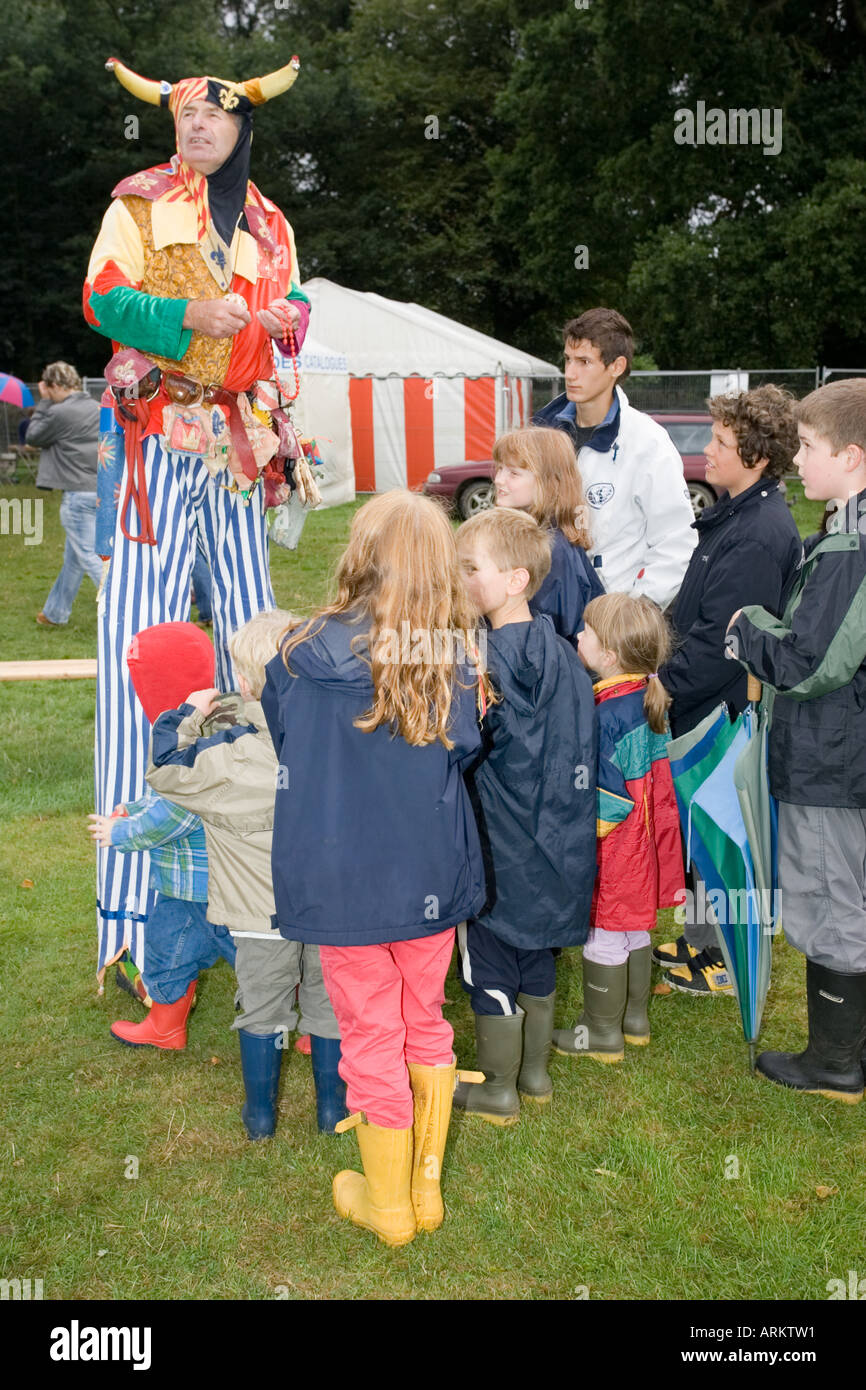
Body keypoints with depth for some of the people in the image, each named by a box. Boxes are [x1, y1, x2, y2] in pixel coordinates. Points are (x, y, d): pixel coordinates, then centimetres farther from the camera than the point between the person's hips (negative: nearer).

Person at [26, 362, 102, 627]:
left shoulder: (60, 412, -13)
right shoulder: (95, 408, 10)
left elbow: (33, 436, 3)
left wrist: (44, 402, 7)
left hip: (79, 494, -9)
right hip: (102, 490, 9)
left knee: (91, 557, -6)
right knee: (73, 557, 19)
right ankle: (55, 613, 32)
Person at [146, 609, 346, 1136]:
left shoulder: (228, 756, -20)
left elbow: (163, 768, -5)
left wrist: (189, 714, 8)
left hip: (263, 915, -2)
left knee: (263, 1009, 16)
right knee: (327, 1004, 19)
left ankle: (261, 1113, 29)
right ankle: (332, 1105, 31)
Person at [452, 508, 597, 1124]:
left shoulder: (492, 656, -21)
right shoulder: (561, 650, 4)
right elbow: (578, 745, 10)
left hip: (501, 850, -8)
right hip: (554, 842, 8)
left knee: (491, 969, 8)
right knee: (537, 959, 21)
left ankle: (497, 1090, 23)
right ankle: (535, 1072, 36)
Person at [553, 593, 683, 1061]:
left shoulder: (606, 716, -26)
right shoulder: (649, 700, 0)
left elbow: (605, 799, -23)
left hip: (611, 847, -9)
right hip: (642, 839, 9)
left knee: (603, 937, 6)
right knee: (634, 929, 21)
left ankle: (602, 1033, 20)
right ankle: (635, 1019, 35)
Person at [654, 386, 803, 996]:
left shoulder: (760, 536, -24)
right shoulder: (735, 514, 8)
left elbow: (720, 641, -26)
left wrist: (659, 687, -20)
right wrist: (663, 674, 14)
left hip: (723, 711, -9)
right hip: (704, 702, 9)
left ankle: (730, 961, 20)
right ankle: (701, 941, 34)